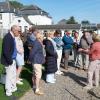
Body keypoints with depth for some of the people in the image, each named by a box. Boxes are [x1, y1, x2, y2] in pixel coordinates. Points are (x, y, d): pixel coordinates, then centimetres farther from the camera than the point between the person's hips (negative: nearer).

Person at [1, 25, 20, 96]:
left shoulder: (12, 37, 6)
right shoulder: (7, 37, -22)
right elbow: (6, 51, -25)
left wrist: (13, 60, 9)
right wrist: (10, 61, -18)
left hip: (13, 60, 9)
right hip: (9, 61, -9)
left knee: (13, 75, 21)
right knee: (9, 76, 5)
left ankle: (13, 88, 38)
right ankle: (8, 91, 21)